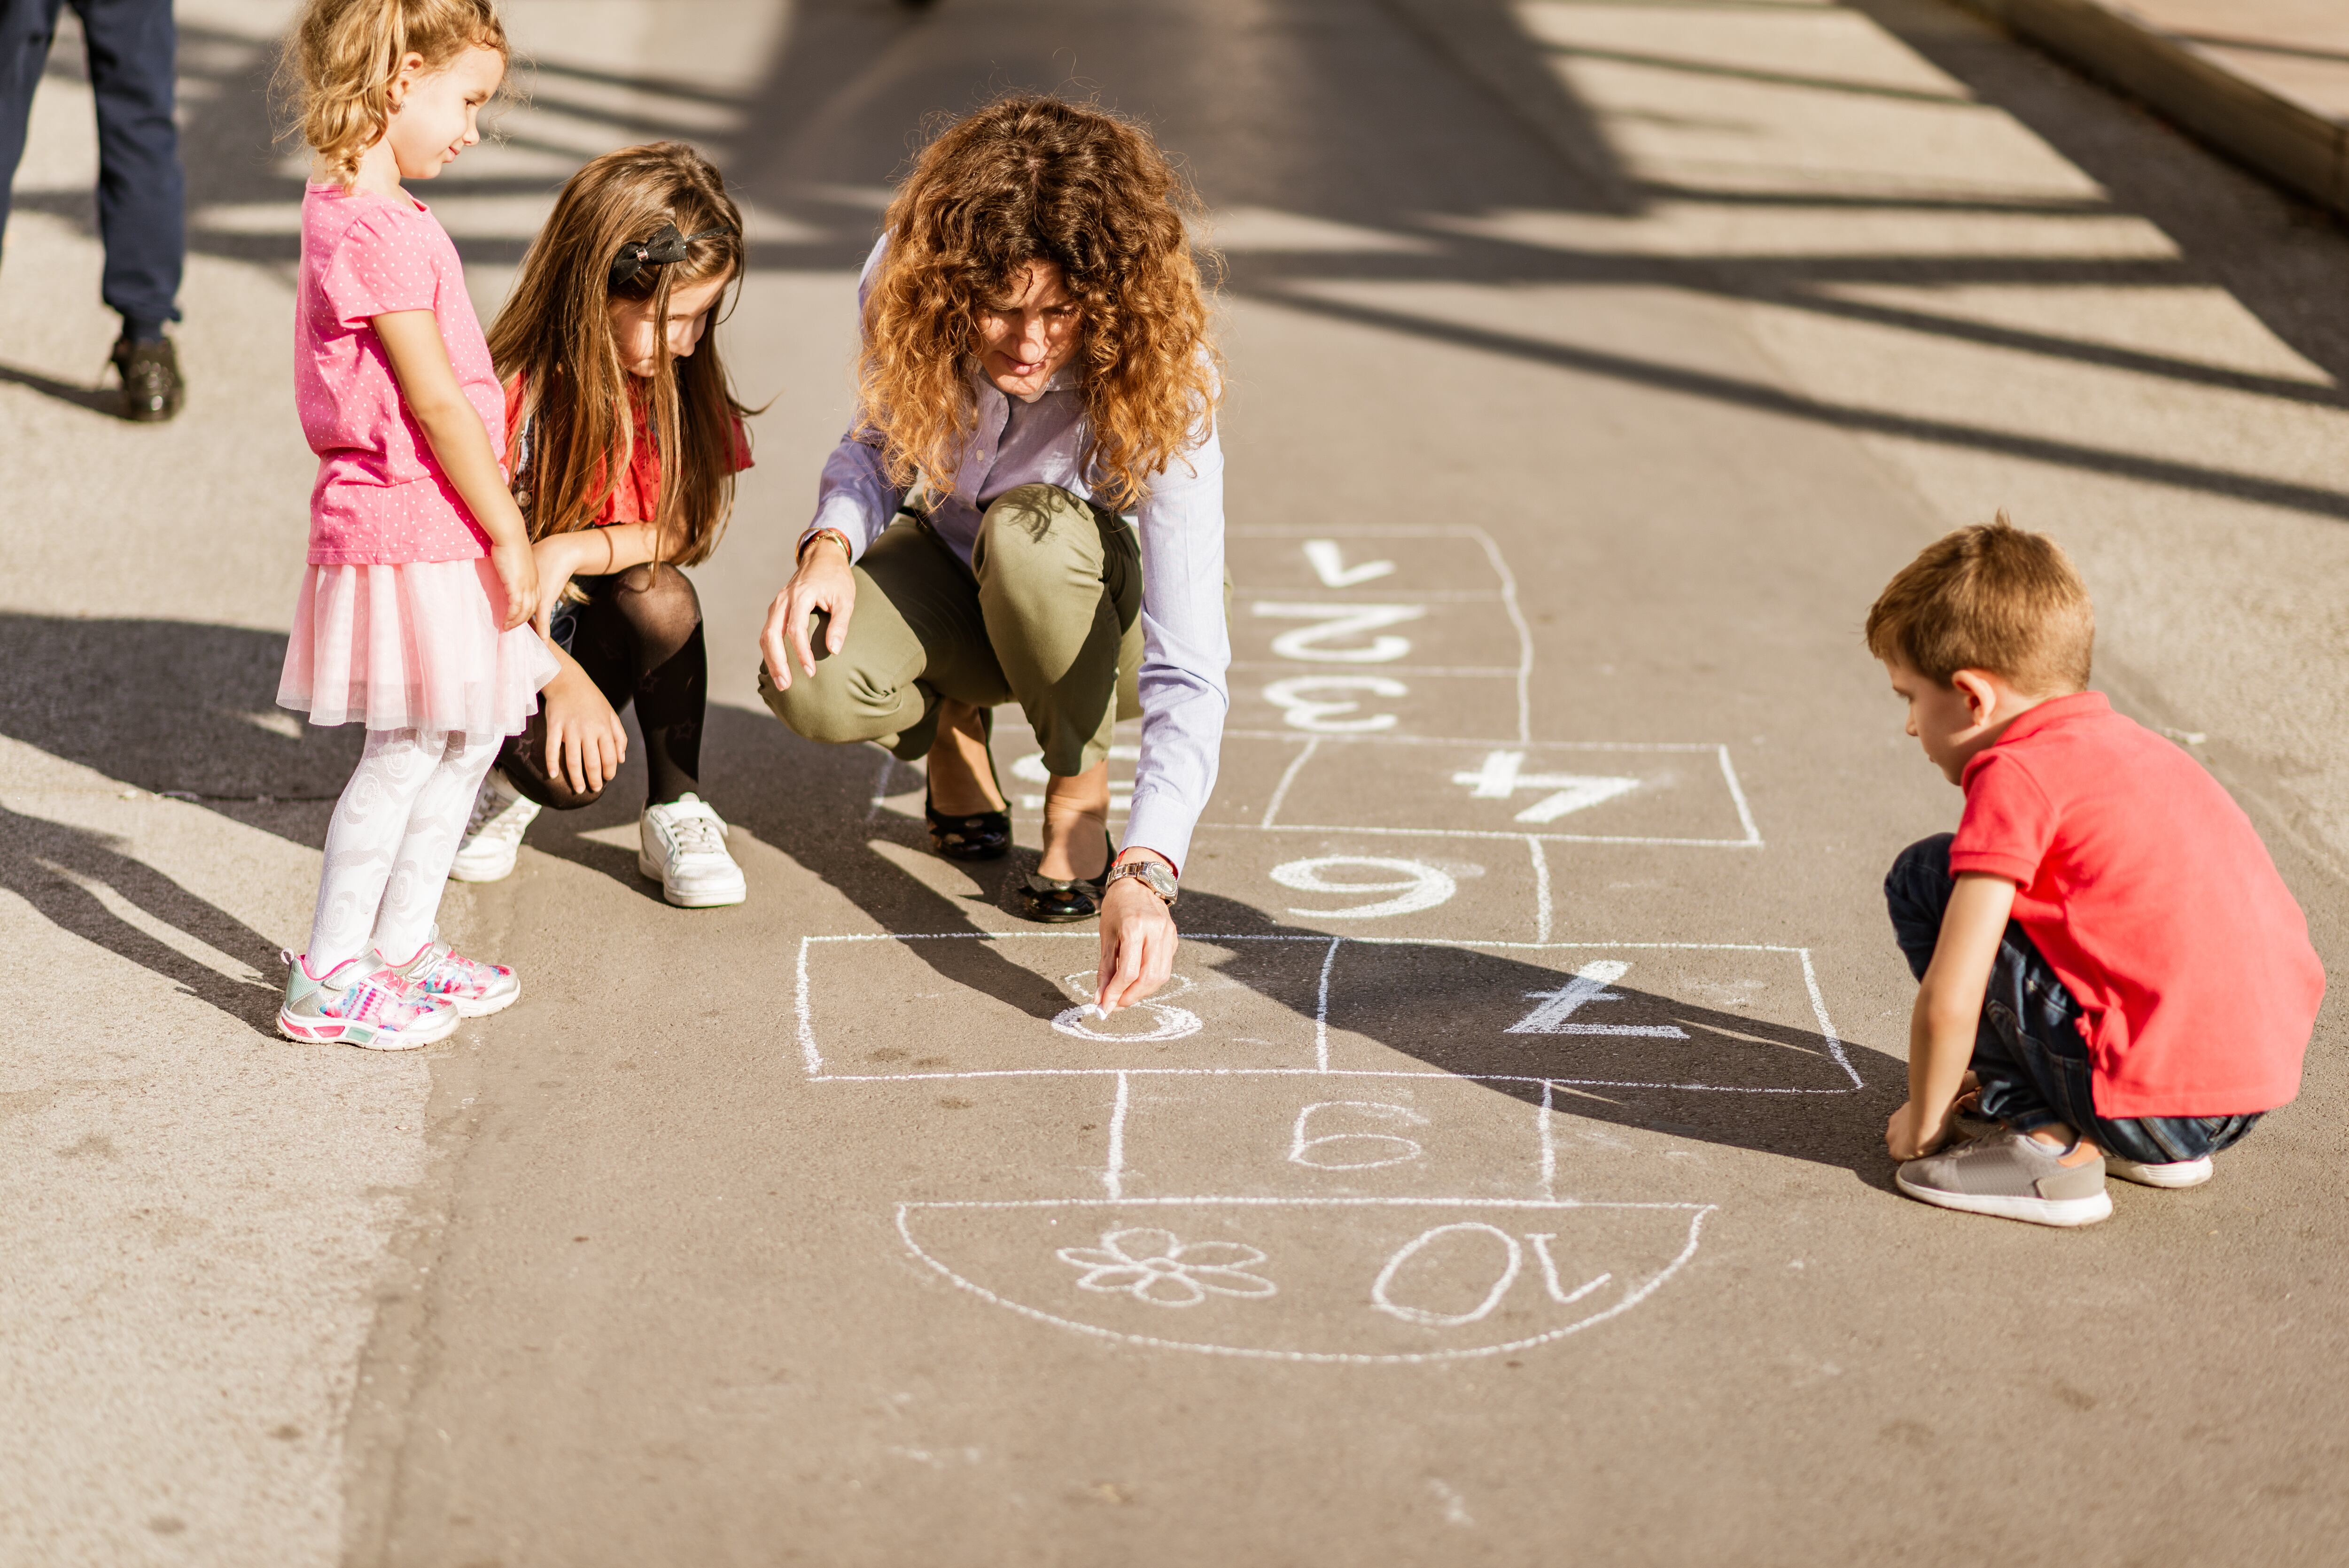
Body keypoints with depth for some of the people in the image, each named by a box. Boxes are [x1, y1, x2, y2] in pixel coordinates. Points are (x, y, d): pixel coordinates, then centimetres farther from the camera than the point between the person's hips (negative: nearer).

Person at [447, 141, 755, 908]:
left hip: (598, 630, 4)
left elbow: (685, 532, -9)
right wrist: (563, 677, -26)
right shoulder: (504, 393, -21)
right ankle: (513, 768, 8)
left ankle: (675, 815, -12)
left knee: (661, 595, -31)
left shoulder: (679, 380, -7)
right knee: (573, 772, -31)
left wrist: (571, 551, -27)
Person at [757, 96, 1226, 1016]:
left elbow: (1190, 669, -38)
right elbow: (878, 444, -3)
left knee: (1032, 527, -38)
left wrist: (1145, 873, -51)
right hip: (953, 571, 2)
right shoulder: (902, 289, -24)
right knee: (810, 684, -31)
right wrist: (830, 544, -27)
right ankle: (953, 720, 6)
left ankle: (1080, 788, -10)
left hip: (1096, 624, -2)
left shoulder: (1162, 386, -34)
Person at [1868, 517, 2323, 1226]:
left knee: (1925, 880, 0)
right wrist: (2022, 1062, 39)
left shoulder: (2015, 775, -10)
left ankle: (2044, 1144, -2)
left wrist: (1922, 1122, 5)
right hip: (2263, 1082, 9)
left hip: (2155, 1099, -9)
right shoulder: (2125, 743, 17)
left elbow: (1948, 1002, -13)